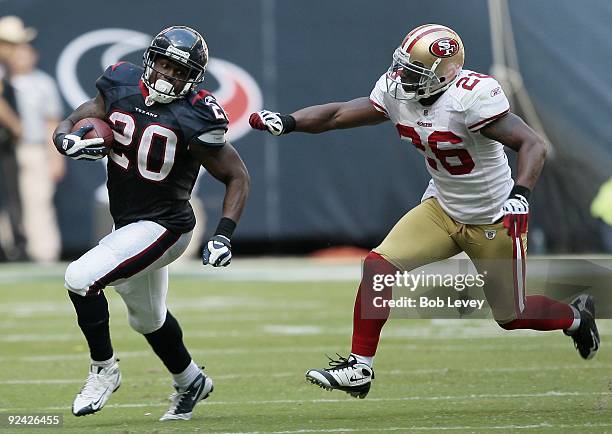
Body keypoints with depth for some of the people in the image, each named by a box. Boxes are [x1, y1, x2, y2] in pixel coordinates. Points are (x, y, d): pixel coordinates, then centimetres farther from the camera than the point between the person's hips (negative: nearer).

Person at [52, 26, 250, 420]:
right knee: (148, 319, 26)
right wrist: (68, 141, -24)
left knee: (81, 278, -23)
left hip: (163, 227, -7)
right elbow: (67, 126, 0)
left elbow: (238, 176, -11)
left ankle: (104, 369, -2)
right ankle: (191, 383, 50)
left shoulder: (194, 119, -20)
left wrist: (225, 235, -21)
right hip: (126, 224, 7)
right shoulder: (121, 87, -6)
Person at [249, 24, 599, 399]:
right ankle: (360, 368, -4)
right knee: (378, 266, -13)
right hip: (442, 209, 6)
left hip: (493, 222, -6)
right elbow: (337, 116, -4)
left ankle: (576, 317, 42)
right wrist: (286, 122, -20)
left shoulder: (471, 97, -30)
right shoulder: (397, 91, -10)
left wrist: (520, 195, -46)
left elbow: (534, 146, -31)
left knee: (511, 317, 10)